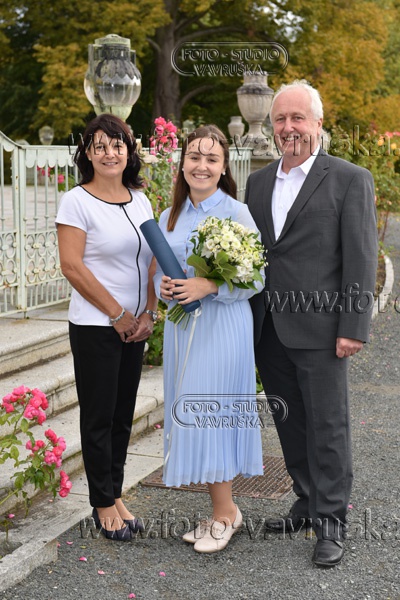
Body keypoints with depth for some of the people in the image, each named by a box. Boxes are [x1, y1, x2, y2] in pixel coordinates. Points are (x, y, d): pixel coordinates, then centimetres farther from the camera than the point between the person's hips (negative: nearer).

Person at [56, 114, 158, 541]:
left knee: (123, 414, 12)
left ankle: (115, 496, 24)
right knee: (99, 416, 3)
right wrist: (117, 315, -11)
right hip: (95, 326, -5)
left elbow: (152, 261, 12)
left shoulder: (140, 200, 9)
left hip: (135, 325, 6)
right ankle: (103, 505, 16)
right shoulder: (77, 201, -8)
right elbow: (72, 266, -13)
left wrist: (148, 313, -1)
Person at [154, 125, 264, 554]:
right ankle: (223, 508, 21)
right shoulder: (169, 217, 10)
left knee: (207, 413, -7)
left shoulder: (237, 213, -7)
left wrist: (208, 286, -23)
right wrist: (164, 287, -6)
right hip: (181, 325, 6)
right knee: (189, 416, 8)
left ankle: (223, 513, 9)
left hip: (222, 325, -6)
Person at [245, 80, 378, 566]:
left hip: (319, 329, -5)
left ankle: (330, 522, 13)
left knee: (327, 426, 2)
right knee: (290, 424, 14)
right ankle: (308, 502, 29)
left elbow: (361, 259, -8)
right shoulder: (258, 182, 13)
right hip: (269, 330, 5)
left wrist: (354, 327, -13)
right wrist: (249, 320, 9)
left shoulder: (350, 180, -4)